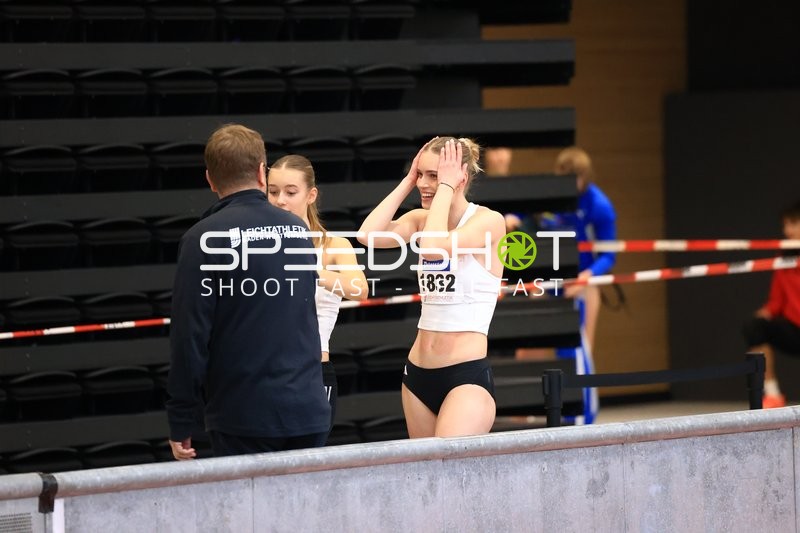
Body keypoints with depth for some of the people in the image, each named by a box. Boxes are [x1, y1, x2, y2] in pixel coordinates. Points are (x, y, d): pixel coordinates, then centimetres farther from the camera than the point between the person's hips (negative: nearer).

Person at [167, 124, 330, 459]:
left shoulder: (204, 239, -8)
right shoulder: (298, 230, 9)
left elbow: (189, 335, -10)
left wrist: (179, 424, -3)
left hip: (243, 420, -5)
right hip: (309, 413, 5)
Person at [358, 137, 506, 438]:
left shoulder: (488, 221, -8)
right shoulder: (422, 219, 9)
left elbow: (433, 246, -25)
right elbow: (369, 235, -8)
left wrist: (446, 187, -14)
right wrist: (407, 183, -1)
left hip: (467, 377, -7)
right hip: (418, 372, 7)